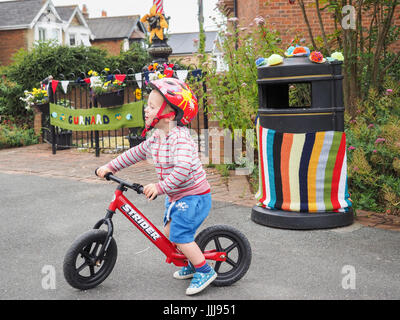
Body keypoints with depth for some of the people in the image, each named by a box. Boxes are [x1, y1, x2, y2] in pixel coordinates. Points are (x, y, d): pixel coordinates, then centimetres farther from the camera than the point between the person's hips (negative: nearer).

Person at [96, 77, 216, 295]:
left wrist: (160, 187, -39)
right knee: (170, 231, 15)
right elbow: (136, 153, 16)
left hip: (194, 197, -9)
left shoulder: (180, 138, -26)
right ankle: (194, 263, 34)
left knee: (179, 236, -10)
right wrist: (110, 167, 15)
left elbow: (183, 169, -38)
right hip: (175, 196, 9)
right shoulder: (156, 138, 3)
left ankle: (205, 271, 7)